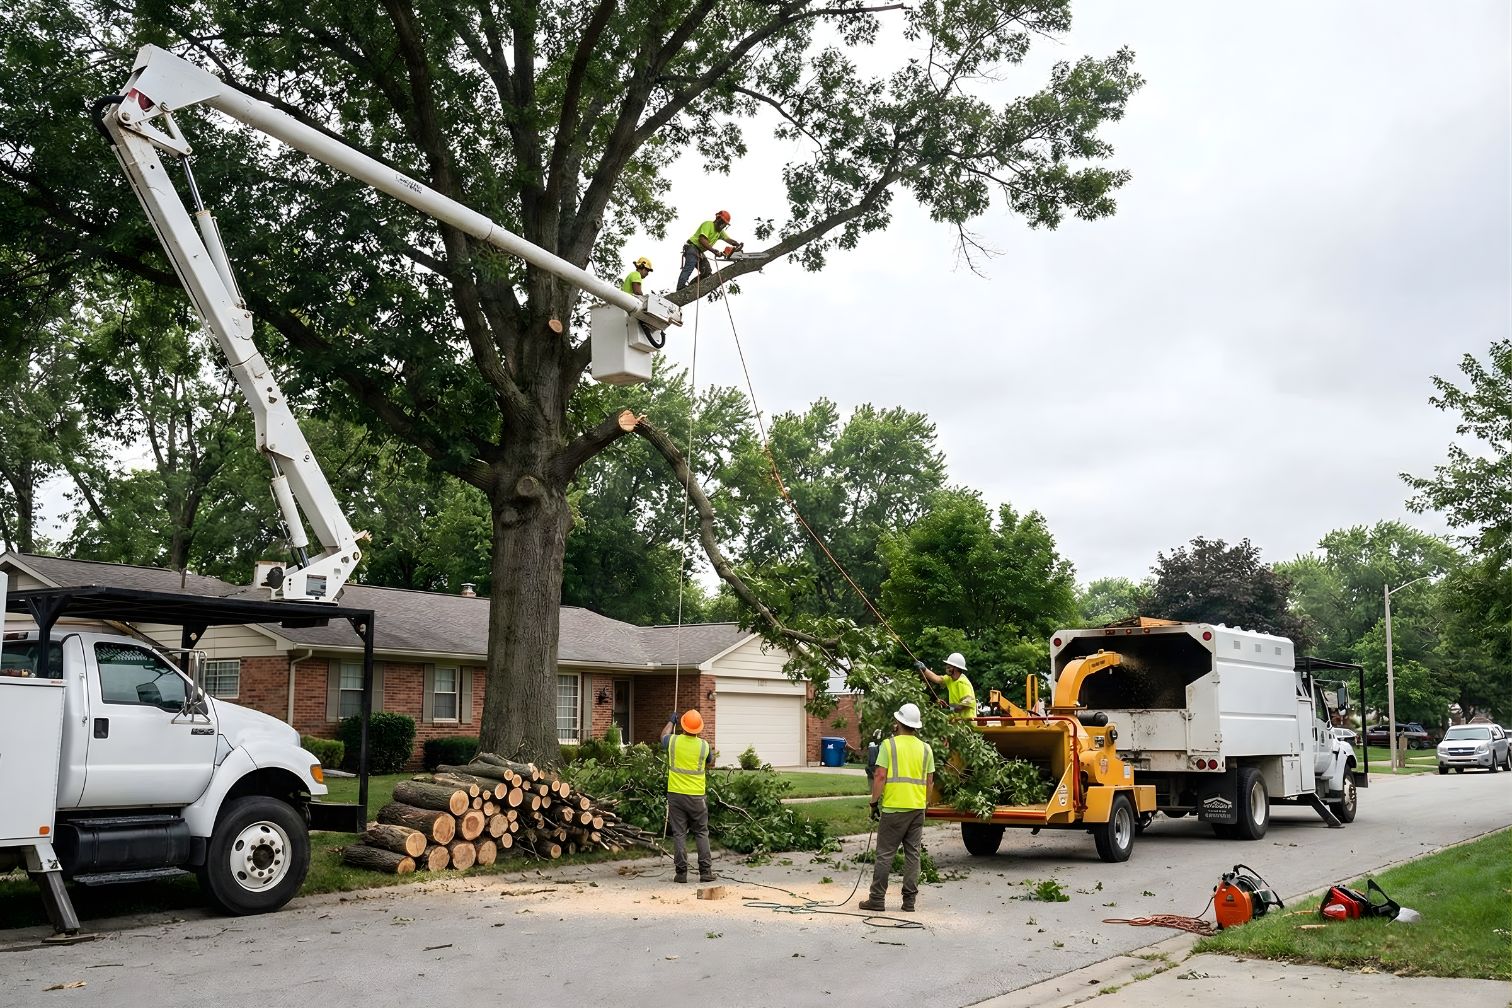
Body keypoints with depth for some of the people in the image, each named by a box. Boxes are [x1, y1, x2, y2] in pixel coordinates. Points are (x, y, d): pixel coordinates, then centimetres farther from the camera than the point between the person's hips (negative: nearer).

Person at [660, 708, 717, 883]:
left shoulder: (673, 741, -6)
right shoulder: (704, 746, -7)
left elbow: (663, 736, 20)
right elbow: (710, 764, 14)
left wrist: (671, 721, 36)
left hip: (675, 795, 1)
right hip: (696, 796, -1)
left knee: (679, 834, 5)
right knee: (701, 833, 9)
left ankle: (681, 872, 4)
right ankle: (705, 871, 6)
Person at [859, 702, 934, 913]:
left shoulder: (889, 744, -7)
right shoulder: (925, 748, 7)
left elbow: (880, 777, -10)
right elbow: (929, 781, 10)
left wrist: (874, 803, -2)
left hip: (893, 807, -4)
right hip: (917, 808, 4)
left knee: (884, 854, 1)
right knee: (912, 854, 10)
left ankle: (877, 900, 3)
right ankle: (909, 900, 11)